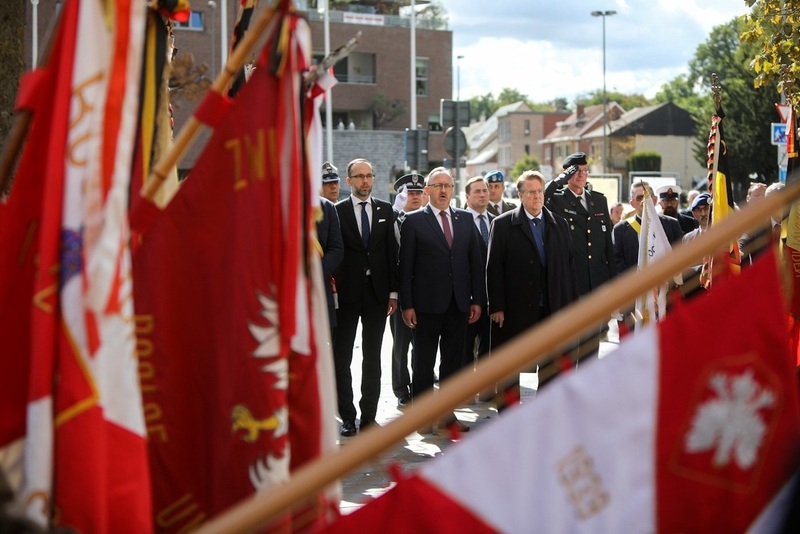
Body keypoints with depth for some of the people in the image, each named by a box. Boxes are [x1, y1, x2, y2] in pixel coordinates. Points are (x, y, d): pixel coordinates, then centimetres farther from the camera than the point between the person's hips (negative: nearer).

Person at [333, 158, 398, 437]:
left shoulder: (385, 210, 8)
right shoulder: (336, 211, -1)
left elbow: (392, 251, 7)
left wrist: (393, 291, 2)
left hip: (377, 292, 2)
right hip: (346, 292, -2)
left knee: (372, 358, 8)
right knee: (342, 358, 2)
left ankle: (369, 415, 15)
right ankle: (347, 416, 10)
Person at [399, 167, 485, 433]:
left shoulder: (466, 219, 10)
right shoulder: (414, 221, -1)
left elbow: (476, 261, 10)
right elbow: (406, 266, -4)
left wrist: (478, 300, 4)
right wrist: (407, 304, -9)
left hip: (459, 303, 4)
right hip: (427, 304, -4)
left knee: (453, 361, 9)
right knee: (423, 362, 4)